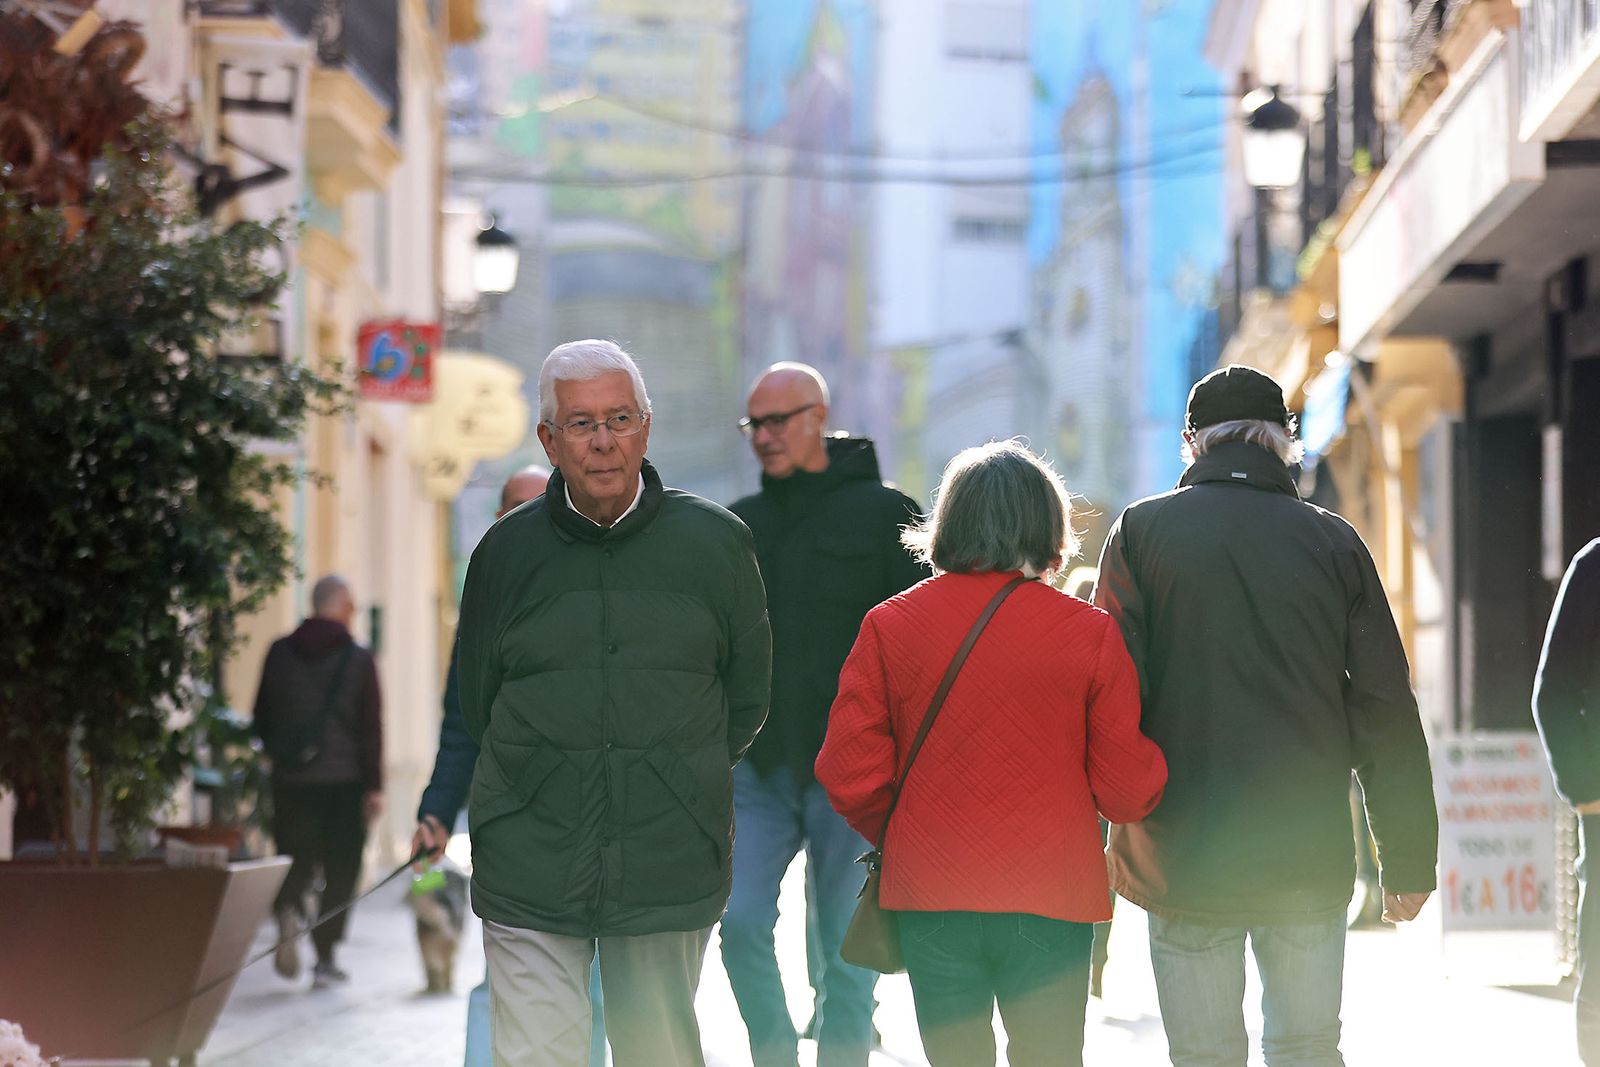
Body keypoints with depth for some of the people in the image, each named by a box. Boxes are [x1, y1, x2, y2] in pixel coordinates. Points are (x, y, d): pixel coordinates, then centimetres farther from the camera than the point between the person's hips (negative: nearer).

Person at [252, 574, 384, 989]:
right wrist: (374, 786, -3)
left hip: (290, 779, 3)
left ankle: (288, 909, -19)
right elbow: (371, 728, -6)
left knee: (297, 859, 12)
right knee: (340, 870, 6)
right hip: (344, 780, -3)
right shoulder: (358, 659, -4)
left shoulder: (280, 653, 4)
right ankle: (325, 958, 2)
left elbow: (262, 717, 10)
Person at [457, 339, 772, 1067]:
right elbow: (477, 706, 14)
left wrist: (676, 783, 10)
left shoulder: (717, 544, 2)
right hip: (531, 867, 0)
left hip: (671, 867, 0)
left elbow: (746, 701, 12)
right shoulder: (507, 551, 3)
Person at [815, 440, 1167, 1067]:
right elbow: (1128, 791, -5)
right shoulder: (1090, 632, -6)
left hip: (930, 897, 1)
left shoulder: (889, 626, -3)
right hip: (1053, 896, -1)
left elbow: (848, 775, -5)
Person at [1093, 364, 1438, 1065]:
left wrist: (1122, 818, -3)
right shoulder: (1333, 541, 5)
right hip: (1311, 858, 1)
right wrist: (1409, 858, 9)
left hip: (1184, 856, -1)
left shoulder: (1141, 531, 2)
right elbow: (1387, 712, 4)